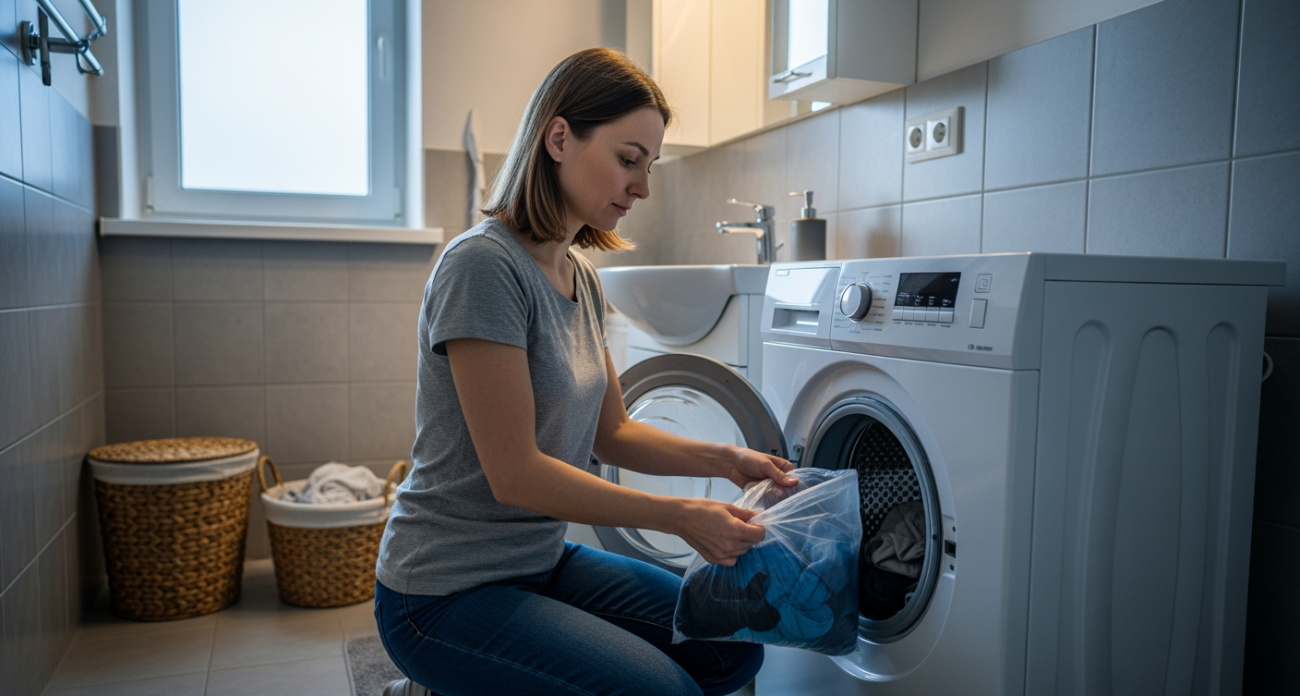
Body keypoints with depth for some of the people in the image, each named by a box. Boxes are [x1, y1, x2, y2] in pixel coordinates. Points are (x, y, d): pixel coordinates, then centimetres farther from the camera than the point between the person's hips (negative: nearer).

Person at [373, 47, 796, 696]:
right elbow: (515, 474, -22)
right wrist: (678, 516, -19)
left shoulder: (581, 276, 6)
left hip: (543, 560, 9)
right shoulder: (484, 265, -21)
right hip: (447, 591, -9)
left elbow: (610, 433, 11)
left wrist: (724, 459, -2)